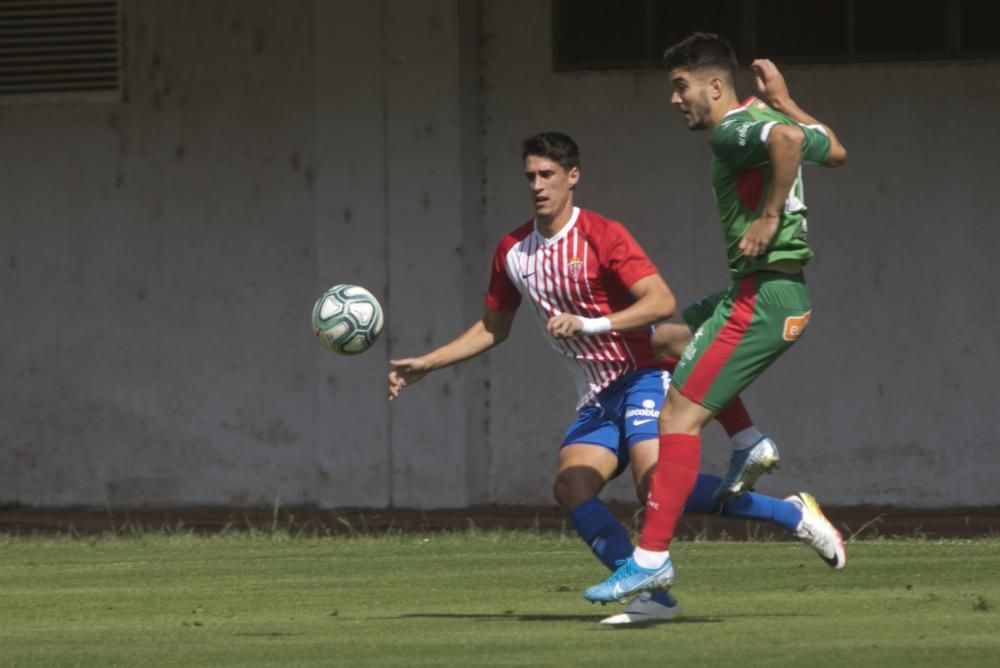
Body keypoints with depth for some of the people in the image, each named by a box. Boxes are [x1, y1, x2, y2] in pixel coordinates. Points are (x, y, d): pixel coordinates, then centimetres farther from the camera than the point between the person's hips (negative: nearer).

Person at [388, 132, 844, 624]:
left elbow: (661, 301, -21)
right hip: (596, 398, 7)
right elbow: (492, 329, 22)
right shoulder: (513, 251, 9)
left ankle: (792, 514, -11)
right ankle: (653, 598, -22)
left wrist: (589, 324, -29)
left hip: (640, 379, -7)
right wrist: (425, 365, 16)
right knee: (571, 487, -18)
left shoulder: (602, 236, -11)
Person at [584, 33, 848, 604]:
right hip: (788, 296, 10)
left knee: (679, 415, -12)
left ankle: (653, 556, -16)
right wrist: (785, 101, 32)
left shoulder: (734, 130, -13)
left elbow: (788, 139, -36)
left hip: (761, 295, -10)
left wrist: (769, 217, -28)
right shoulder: (764, 119, 16)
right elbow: (834, 150, 33)